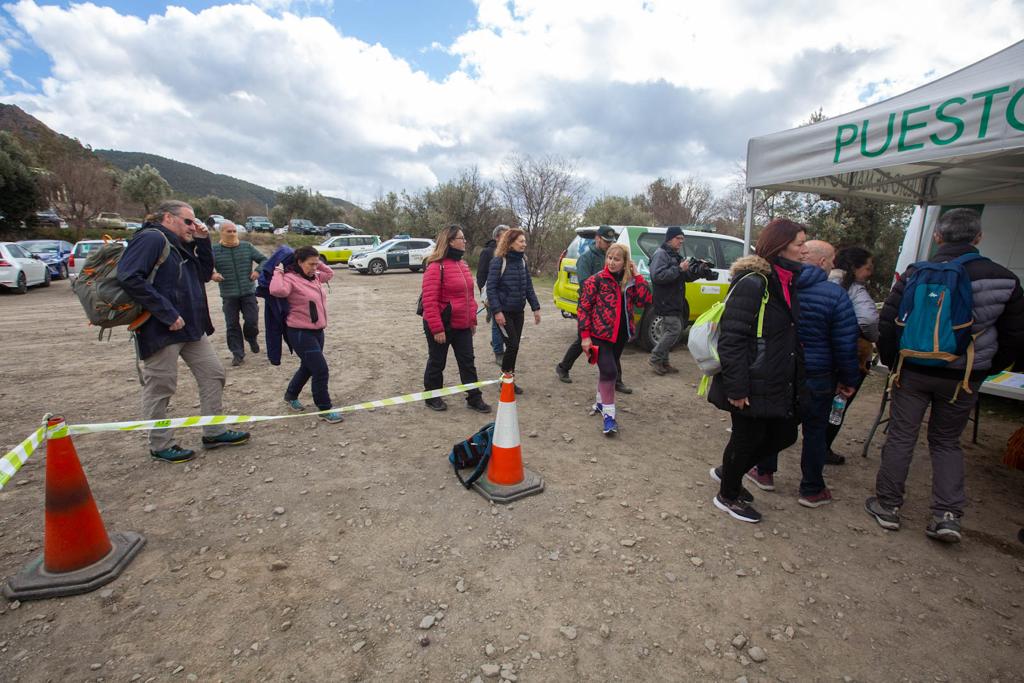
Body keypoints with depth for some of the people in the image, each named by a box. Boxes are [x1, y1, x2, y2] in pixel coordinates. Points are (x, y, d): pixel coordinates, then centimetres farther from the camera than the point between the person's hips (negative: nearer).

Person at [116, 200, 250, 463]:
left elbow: (205, 274, 15)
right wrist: (167, 313, -24)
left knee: (213, 374, 11)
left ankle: (214, 432, 21)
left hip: (191, 327, 9)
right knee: (161, 387, 4)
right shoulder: (151, 239, -13)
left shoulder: (181, 245, 15)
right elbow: (130, 278, -23)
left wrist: (203, 242, 4)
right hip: (162, 330, -9)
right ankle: (160, 446, 19)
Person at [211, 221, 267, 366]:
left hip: (249, 293, 1)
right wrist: (212, 274, -24)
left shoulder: (247, 246, 5)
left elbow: (264, 260, 10)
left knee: (252, 321, -3)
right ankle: (237, 353, 14)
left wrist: (258, 271, -9)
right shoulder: (215, 250, 0)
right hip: (228, 296, 0)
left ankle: (252, 339, 30)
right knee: (232, 326, 3)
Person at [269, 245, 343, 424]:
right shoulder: (291, 278, -15)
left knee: (308, 367, 23)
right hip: (300, 333, -9)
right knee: (321, 371, -8)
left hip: (317, 331, 9)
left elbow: (330, 273, 28)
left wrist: (317, 262, 13)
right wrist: (278, 272, -21)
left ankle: (291, 396, 46)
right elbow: (277, 290, -35)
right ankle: (325, 410, 5)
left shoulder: (314, 277, 9)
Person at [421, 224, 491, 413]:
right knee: (437, 362, 9)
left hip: (462, 325, 8)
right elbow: (429, 301, -20)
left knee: (467, 362, 11)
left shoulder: (462, 264, 10)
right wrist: (437, 329, -22)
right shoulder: (436, 266, -17)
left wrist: (473, 319, 15)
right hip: (442, 326, -7)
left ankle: (474, 398, 21)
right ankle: (432, 397, 27)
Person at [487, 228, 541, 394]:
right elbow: (491, 288, -15)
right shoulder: (498, 261, -12)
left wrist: (535, 307, 6)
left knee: (515, 346, 9)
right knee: (512, 345, -7)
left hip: (518, 311, 6)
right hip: (503, 312, -6)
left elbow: (529, 286, 12)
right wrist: (497, 311, -21)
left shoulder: (522, 261, 7)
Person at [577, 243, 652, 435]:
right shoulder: (596, 280, -9)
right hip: (600, 335, -5)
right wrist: (585, 336, -15)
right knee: (609, 371, -13)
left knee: (608, 370, 17)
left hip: (621, 334, 6)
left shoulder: (629, 282, 7)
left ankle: (601, 402, 37)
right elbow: (583, 308, -10)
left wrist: (637, 276, -8)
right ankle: (608, 415, -5)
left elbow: (644, 300, -6)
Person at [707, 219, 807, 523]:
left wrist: (796, 378, 19)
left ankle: (728, 472, 37)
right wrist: (736, 388, -24)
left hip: (780, 383, 9)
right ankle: (727, 495, 30)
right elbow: (731, 338, -24)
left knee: (784, 434, 17)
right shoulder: (752, 283, -20)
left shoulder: (788, 281, 10)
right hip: (753, 385, -9)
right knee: (748, 438, 6)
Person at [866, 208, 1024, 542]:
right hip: (964, 378, 2)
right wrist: (986, 368, 18)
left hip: (914, 371, -2)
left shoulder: (917, 274, -9)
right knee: (947, 442, 17)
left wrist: (890, 360, 5)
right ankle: (948, 515, 12)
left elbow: (888, 321, -8)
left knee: (901, 437, 8)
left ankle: (887, 506, 16)